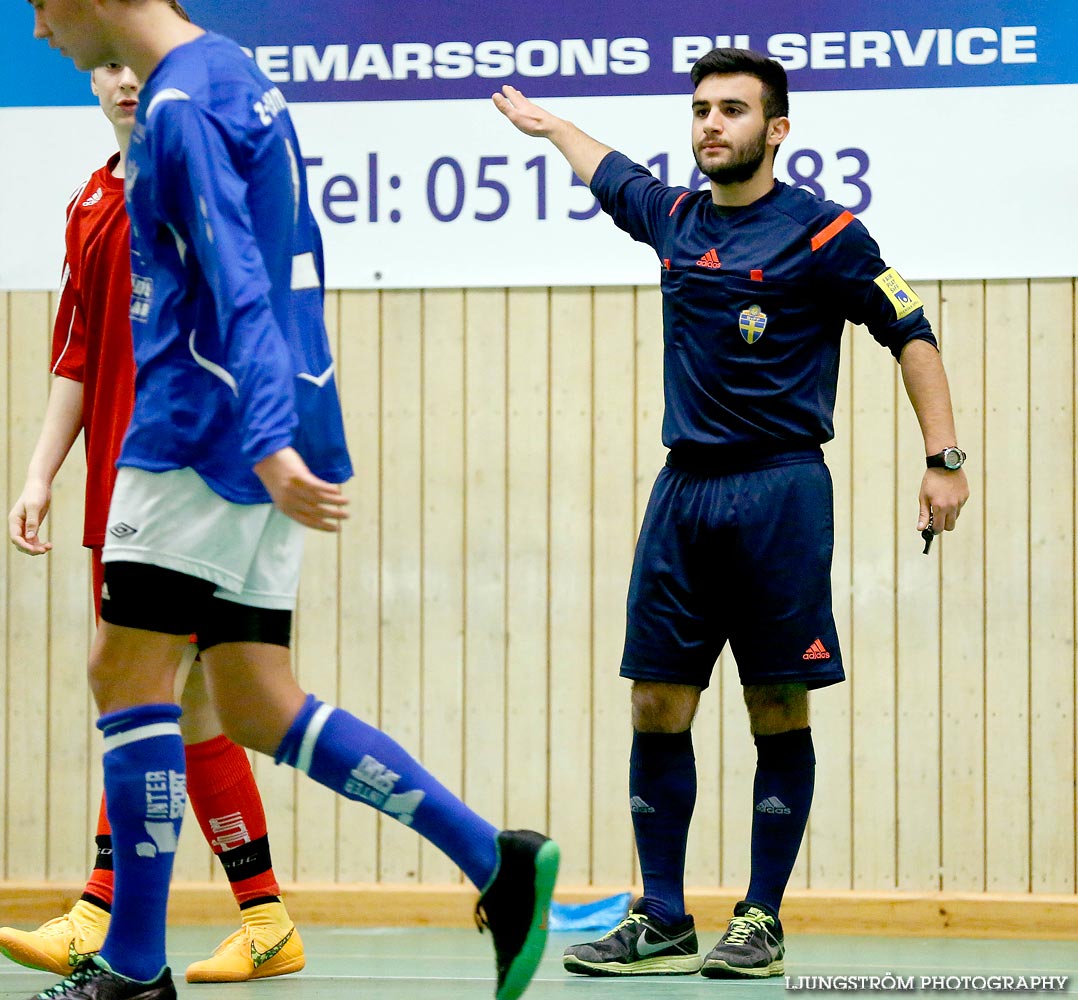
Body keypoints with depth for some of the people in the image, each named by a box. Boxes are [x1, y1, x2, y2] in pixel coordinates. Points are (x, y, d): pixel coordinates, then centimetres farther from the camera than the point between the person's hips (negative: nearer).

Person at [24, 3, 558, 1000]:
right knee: (255, 706, 8)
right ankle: (495, 862, 4)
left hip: (201, 432, -10)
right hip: (258, 445, 10)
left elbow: (239, 286, -22)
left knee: (125, 670, -5)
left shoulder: (181, 106, -12)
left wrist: (267, 442, -31)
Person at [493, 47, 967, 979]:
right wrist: (551, 124, 49)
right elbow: (611, 173, 34)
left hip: (780, 491, -5)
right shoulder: (674, 218, 12)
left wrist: (944, 458, -5)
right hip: (683, 491, 5)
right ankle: (662, 922, 8)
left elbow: (910, 333, 0)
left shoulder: (820, 231, -4)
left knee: (778, 712, -2)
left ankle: (762, 922, 5)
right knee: (658, 707, 1)